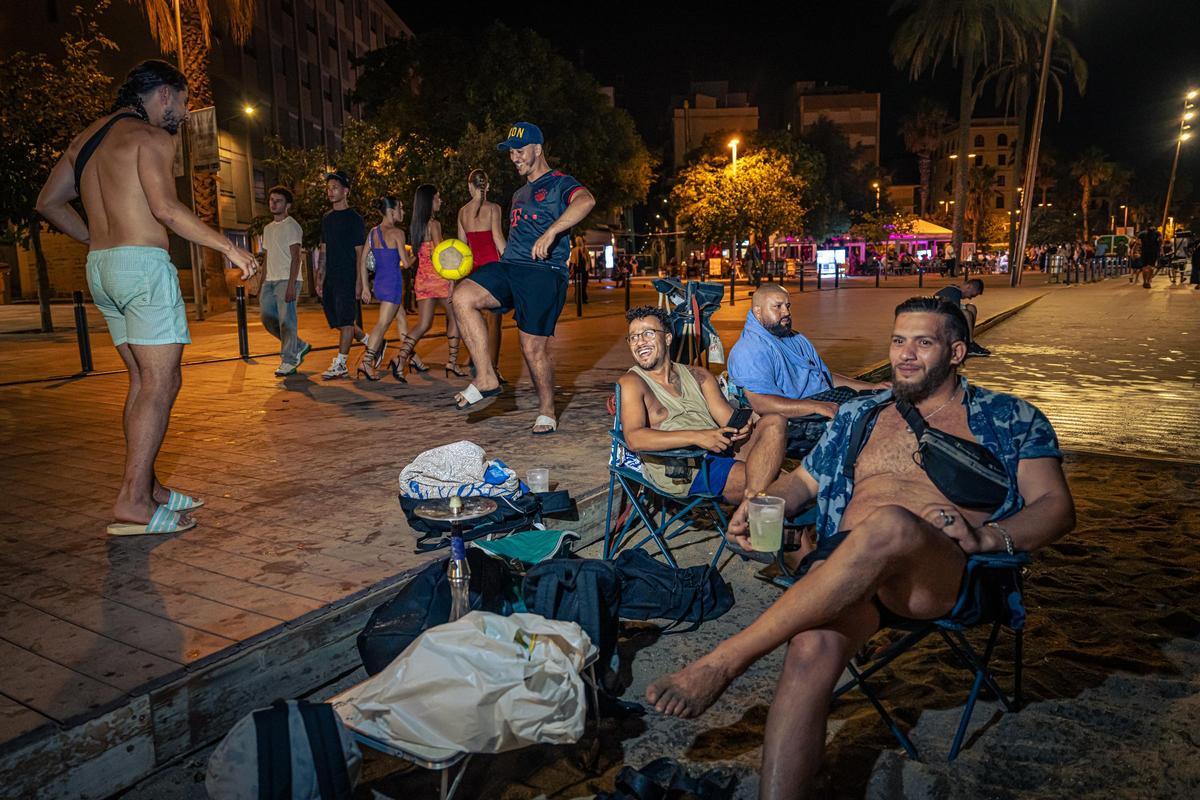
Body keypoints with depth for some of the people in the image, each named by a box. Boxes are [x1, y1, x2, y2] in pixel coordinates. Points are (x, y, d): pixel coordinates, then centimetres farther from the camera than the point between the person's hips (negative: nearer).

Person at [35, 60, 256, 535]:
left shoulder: (87, 137, 20)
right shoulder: (151, 136, -6)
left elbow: (48, 203, 21)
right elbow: (166, 209, -19)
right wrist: (229, 247, -14)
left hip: (100, 267, 9)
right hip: (143, 264, -9)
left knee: (143, 382, 12)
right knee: (161, 384, -9)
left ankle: (147, 488, 14)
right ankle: (133, 504, -12)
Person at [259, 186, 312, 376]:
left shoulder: (291, 226, -5)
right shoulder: (268, 228, 20)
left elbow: (295, 258, -12)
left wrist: (291, 285, -21)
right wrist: (261, 285, 17)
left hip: (286, 280, -8)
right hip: (270, 280, 8)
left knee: (286, 321, -8)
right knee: (268, 319, 6)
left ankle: (289, 361, -1)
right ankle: (299, 347, 20)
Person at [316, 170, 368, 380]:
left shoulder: (354, 219, -3)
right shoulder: (327, 218, 16)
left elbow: (360, 253, -6)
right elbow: (324, 251, 19)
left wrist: (359, 282, -12)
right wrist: (319, 279, 14)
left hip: (347, 278, -7)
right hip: (330, 279, 7)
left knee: (345, 321, -6)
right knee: (339, 321, 9)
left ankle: (340, 365, -2)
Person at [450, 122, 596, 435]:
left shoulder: (558, 183, 1)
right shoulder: (519, 194, 28)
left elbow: (586, 200, -23)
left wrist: (550, 233, -33)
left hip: (544, 272, -7)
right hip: (509, 267, 7)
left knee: (533, 347, -7)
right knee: (463, 297, -20)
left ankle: (547, 411, 15)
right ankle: (486, 379, -16)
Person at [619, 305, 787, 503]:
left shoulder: (698, 375, 21)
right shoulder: (632, 382, 3)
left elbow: (728, 418, 11)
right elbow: (634, 438, -14)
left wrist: (741, 427, -16)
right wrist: (696, 436, -24)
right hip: (682, 473, -6)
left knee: (774, 421, -19)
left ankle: (751, 502, -31)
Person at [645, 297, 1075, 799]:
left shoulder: (1010, 419, 17)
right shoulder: (859, 416, 26)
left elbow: (1057, 507, 9)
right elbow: (802, 480, 27)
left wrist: (986, 535, -12)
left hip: (950, 575, -2)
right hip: (843, 563, 3)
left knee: (888, 525, -40)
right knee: (812, 649, -34)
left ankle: (725, 661, -32)